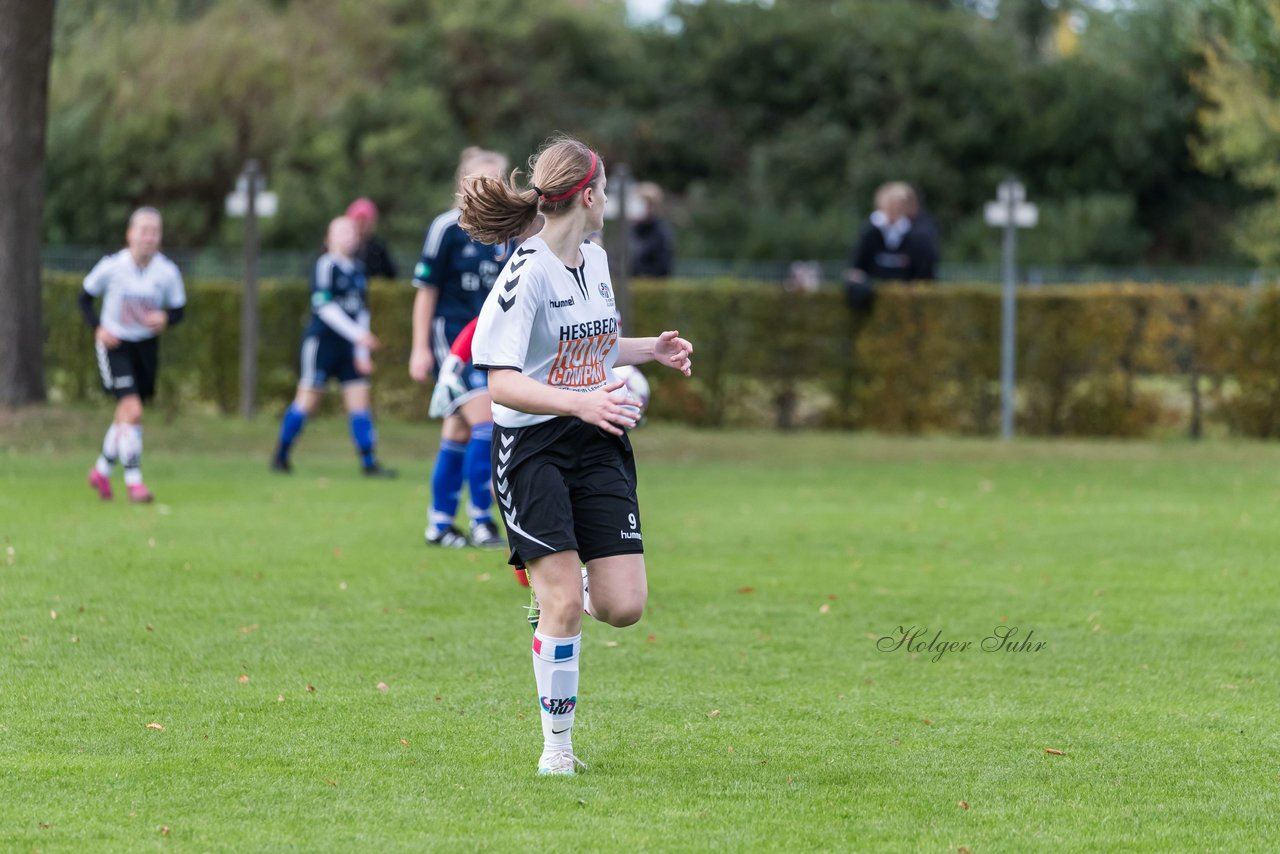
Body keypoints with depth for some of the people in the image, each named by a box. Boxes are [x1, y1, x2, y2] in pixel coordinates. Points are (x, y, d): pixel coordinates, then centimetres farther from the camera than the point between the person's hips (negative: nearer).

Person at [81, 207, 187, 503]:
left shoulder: (168, 273, -11)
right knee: (132, 410, -17)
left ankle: (101, 471, 35)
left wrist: (165, 318, -21)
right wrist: (98, 328, -15)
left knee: (126, 414, 14)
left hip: (146, 345, 3)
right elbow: (85, 298, -1)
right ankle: (133, 480, -8)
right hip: (114, 344, -3)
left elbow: (179, 310, 1)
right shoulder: (111, 267, -16)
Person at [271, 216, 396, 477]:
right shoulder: (326, 265, -8)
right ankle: (281, 455, 9)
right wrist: (357, 335, -21)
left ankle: (369, 463, -3)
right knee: (308, 398, -4)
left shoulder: (356, 270, 14)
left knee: (359, 397, -1)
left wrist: (362, 353, 10)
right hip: (322, 340, -7)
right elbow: (324, 305, -17)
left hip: (348, 347, 7)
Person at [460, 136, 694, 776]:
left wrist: (648, 350, 14)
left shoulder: (595, 260, 10)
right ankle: (557, 745, 3)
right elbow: (503, 385, -21)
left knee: (624, 607, -4)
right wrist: (579, 403, -33)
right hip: (532, 448, -6)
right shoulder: (527, 273, -15)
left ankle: (558, 592, 29)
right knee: (563, 609, -12)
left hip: (598, 444, 7)